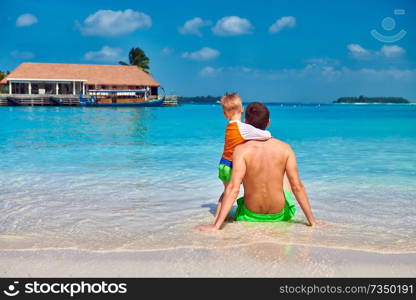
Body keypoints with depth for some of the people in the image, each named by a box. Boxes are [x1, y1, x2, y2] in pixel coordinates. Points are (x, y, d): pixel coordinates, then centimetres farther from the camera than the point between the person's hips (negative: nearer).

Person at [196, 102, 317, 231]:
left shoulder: (241, 150, -18)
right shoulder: (285, 148, -12)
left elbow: (233, 189, -27)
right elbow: (297, 187, -14)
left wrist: (216, 225, -28)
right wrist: (312, 221, -5)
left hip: (251, 216, 1)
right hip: (279, 215, -1)